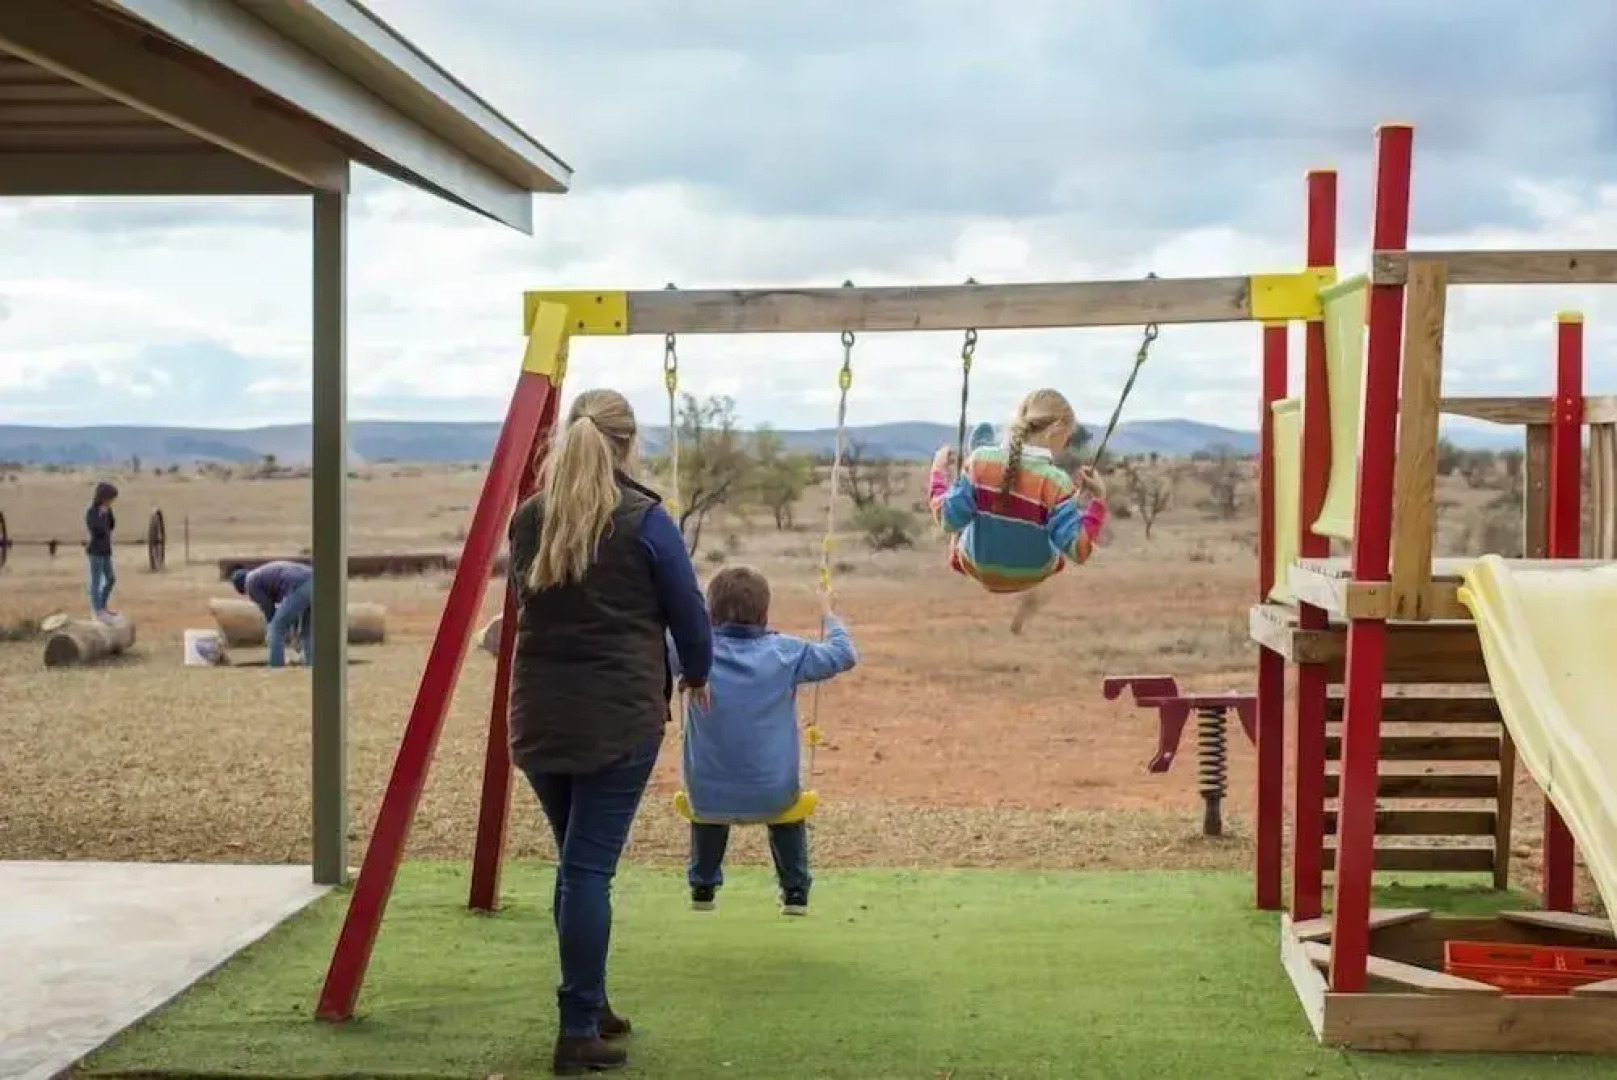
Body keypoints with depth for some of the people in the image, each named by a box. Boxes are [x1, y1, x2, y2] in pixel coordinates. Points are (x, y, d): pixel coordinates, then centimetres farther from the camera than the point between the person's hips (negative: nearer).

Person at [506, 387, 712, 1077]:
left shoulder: (527, 520, 8)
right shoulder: (644, 522, -6)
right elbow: (689, 615, 0)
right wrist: (696, 677, 19)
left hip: (539, 717, 5)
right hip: (620, 719, -5)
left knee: (576, 862, 17)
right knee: (590, 869, -4)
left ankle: (591, 1009, 26)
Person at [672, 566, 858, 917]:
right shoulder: (785, 652, -9)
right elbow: (845, 655, 3)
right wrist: (828, 614, 19)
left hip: (709, 798, 1)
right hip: (772, 798, 0)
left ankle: (703, 887, 40)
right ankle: (795, 891, 34)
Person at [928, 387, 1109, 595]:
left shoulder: (979, 461, -23)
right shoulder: (1056, 482, -29)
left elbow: (950, 521, -18)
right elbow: (1078, 550, -28)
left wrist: (939, 473, -4)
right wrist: (1098, 499, -20)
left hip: (977, 567, 1)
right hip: (1034, 575, -1)